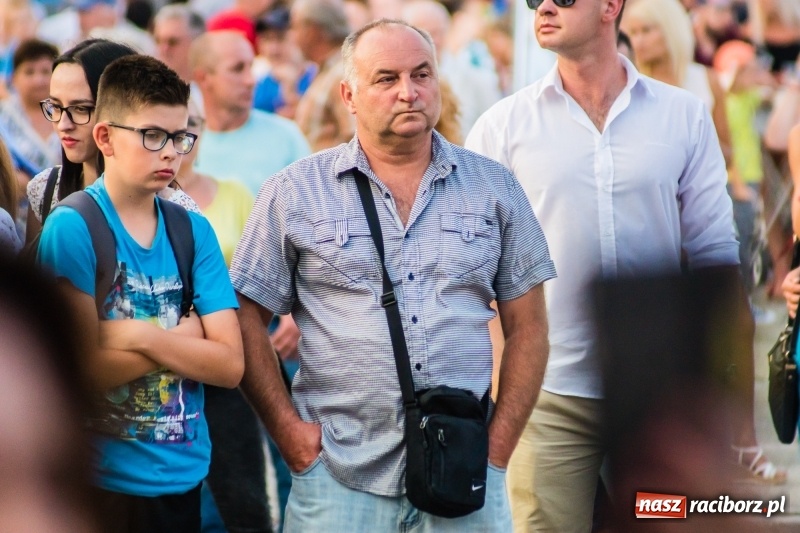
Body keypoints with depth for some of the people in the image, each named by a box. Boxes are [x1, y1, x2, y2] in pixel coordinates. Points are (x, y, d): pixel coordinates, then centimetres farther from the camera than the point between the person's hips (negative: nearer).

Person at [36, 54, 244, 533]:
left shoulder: (194, 231, 3)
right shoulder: (72, 227, -10)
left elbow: (231, 365, -4)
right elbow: (85, 370, -16)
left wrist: (140, 336, -16)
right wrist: (184, 336, -10)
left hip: (184, 474, 4)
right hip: (103, 479, -4)